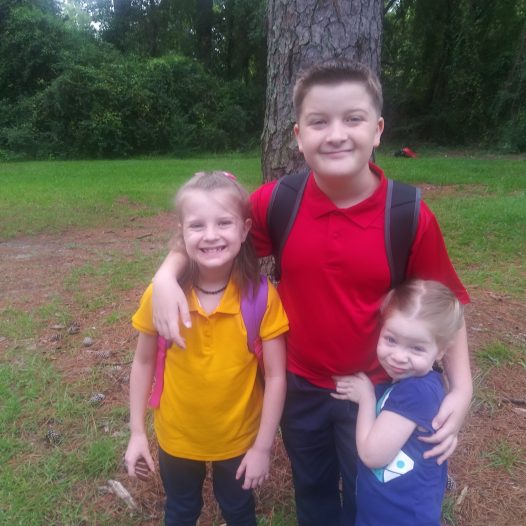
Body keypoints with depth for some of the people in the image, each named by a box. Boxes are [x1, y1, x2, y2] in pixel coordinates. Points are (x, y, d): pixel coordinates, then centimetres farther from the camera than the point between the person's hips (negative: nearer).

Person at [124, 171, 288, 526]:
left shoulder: (262, 296, -24)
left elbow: (276, 376, -16)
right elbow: (144, 363, -7)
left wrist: (263, 446, -11)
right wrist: (137, 432, -3)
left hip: (239, 437, -1)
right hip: (177, 436, 1)